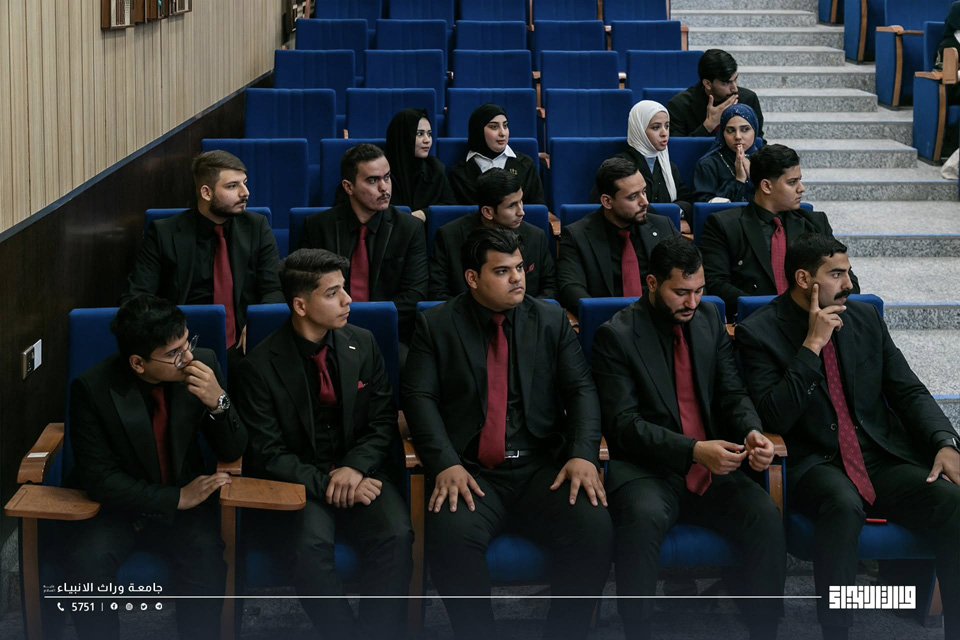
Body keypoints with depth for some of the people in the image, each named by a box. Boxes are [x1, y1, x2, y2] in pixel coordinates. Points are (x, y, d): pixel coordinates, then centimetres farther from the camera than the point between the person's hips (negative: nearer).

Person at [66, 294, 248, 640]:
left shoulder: (204, 363, -12)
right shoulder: (92, 387, -18)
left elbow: (232, 451, -5)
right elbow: (98, 477, -14)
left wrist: (218, 402, -25)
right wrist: (175, 498, -20)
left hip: (185, 500, 1)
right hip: (117, 504, -1)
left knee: (208, 558, -28)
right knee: (88, 562, -29)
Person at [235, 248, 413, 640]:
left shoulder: (362, 344, 3)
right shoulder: (261, 365, -7)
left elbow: (384, 421, 5)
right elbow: (268, 455, -7)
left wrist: (355, 467, -14)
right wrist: (326, 484, -18)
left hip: (362, 473, 3)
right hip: (300, 482, -2)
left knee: (396, 533, -27)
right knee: (311, 541, -33)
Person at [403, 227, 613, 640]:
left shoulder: (552, 320, 12)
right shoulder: (435, 325, 7)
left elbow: (582, 390, 6)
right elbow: (419, 398, -1)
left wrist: (583, 455, -12)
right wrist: (445, 464, -17)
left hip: (543, 467, 2)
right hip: (471, 471, -1)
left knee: (594, 529, -26)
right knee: (450, 536, -33)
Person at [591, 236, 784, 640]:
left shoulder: (709, 319, 12)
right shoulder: (616, 335, -5)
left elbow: (732, 393, 11)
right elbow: (624, 423, -11)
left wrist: (751, 433, -13)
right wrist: (694, 451, -24)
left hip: (712, 471, 4)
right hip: (648, 470, -4)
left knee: (766, 516, -23)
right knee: (643, 519, -37)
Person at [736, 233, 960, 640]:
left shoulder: (865, 317, 13)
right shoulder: (759, 333, -2)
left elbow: (909, 391, 13)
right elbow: (774, 418, -12)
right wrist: (812, 345, -14)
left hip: (883, 459, 4)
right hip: (815, 466, -4)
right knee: (844, 504, -39)